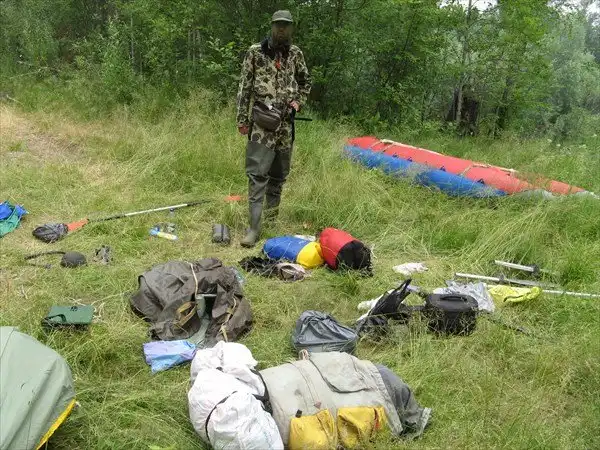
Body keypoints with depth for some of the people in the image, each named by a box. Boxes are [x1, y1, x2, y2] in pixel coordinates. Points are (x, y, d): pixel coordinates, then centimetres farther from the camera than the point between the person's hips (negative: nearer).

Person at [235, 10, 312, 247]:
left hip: (285, 121, 4)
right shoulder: (255, 52, -2)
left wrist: (298, 101, 5)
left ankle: (272, 206, 36)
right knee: (257, 173, -10)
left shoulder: (296, 53, 8)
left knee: (279, 170, 13)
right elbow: (245, 87, 0)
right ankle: (254, 227, -11)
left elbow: (305, 82, 23)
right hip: (261, 121, -4)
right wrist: (242, 119, -3)